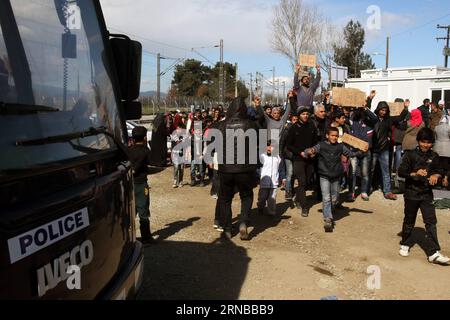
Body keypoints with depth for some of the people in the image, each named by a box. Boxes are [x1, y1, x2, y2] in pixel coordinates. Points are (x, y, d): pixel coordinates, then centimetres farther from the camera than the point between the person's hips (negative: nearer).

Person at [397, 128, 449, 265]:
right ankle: (405, 244, 31)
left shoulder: (434, 157, 4)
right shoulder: (411, 155, -5)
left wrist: (436, 175, -13)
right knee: (409, 221, 12)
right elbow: (401, 171, -9)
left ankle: (433, 253, -3)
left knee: (431, 222, -4)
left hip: (427, 194, 2)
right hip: (411, 193, -2)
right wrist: (415, 173, -25)